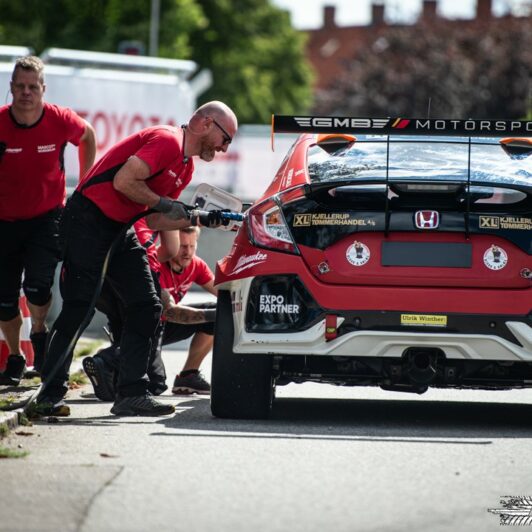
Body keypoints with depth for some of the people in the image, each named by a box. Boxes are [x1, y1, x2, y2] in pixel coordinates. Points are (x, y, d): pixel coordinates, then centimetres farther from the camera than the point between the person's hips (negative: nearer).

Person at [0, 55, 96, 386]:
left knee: (38, 284, -19)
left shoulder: (61, 121, -14)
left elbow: (88, 136, 10)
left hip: (48, 216, -1)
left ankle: (39, 334, 12)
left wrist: (86, 183, 8)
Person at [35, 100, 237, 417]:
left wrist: (198, 219, 2)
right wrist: (165, 204, -14)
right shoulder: (167, 141, -16)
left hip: (120, 231, 10)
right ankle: (51, 395, -5)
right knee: (79, 308, -11)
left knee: (147, 307, 2)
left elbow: (154, 221, 13)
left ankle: (132, 393, 1)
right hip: (87, 221, -10)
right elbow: (123, 181, -23)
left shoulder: (186, 167, 15)